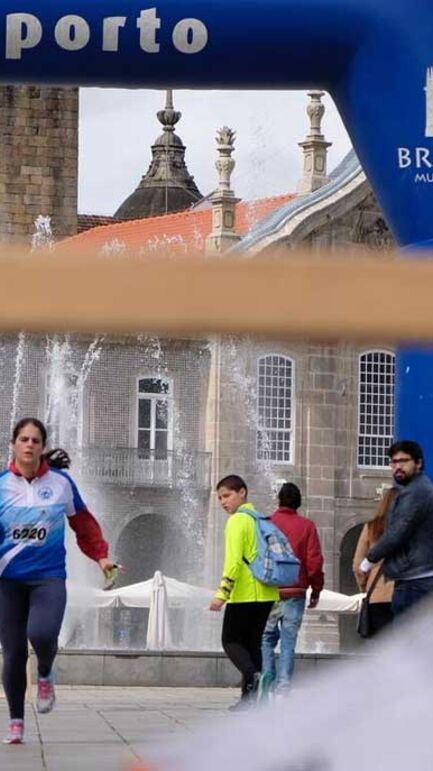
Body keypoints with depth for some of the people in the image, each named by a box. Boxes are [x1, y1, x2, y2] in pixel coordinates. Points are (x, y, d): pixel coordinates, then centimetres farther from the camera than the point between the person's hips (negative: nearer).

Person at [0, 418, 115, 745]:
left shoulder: (61, 482, 1)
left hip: (48, 576, -1)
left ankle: (46, 675, 9)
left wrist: (100, 555, 11)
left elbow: (83, 522, 15)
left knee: (42, 634, -26)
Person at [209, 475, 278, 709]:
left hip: (244, 595, -8)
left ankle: (252, 676, -23)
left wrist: (222, 594, -20)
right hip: (267, 594, 8)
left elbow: (234, 560, -18)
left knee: (231, 640, 1)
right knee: (253, 644, 10)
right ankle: (250, 696, 6)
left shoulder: (237, 521, -9)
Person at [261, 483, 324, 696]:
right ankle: (283, 689, -2)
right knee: (288, 642, 4)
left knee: (267, 639, 12)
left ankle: (267, 686, -3)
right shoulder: (306, 526, -1)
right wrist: (316, 591, 8)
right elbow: (314, 561, -3)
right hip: (295, 594, 0)